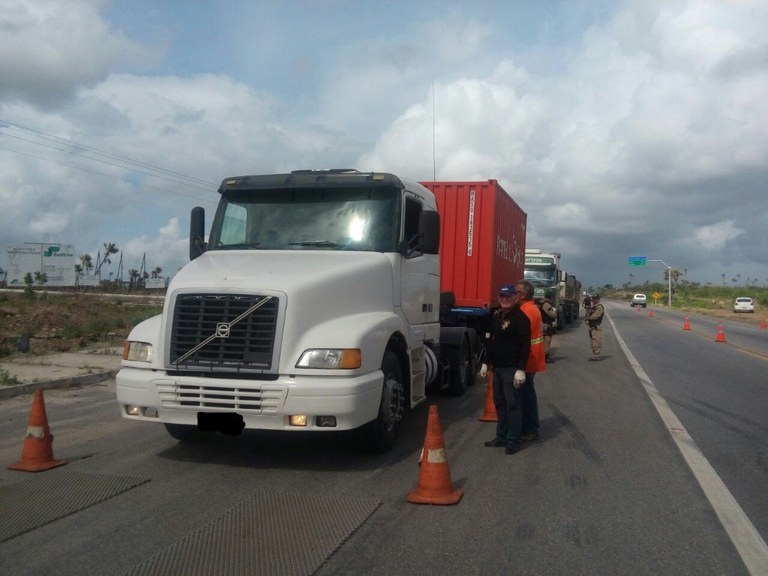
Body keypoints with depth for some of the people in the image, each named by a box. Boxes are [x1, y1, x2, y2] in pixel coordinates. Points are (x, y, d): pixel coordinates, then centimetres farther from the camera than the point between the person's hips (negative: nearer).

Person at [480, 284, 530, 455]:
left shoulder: (520, 318, -13)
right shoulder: (496, 316, 13)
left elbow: (525, 345, -17)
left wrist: (521, 369, -22)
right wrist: (486, 362, 18)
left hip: (512, 369, -8)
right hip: (497, 367, 8)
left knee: (513, 404, -2)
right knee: (499, 402, 14)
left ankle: (513, 440, 5)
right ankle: (502, 436, 24)